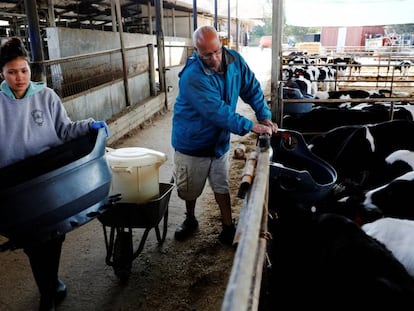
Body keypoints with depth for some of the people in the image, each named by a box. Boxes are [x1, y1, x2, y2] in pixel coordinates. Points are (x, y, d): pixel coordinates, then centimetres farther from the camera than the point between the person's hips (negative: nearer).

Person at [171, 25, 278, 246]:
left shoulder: (234, 60, -10)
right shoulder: (192, 77, -30)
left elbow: (252, 88, 0)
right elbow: (218, 112, -32)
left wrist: (265, 116, -12)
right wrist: (252, 126, -30)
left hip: (220, 141, 4)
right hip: (192, 143, -3)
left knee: (222, 187, 13)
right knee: (190, 189, 15)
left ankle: (228, 227, 28)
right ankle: (190, 220, 41)